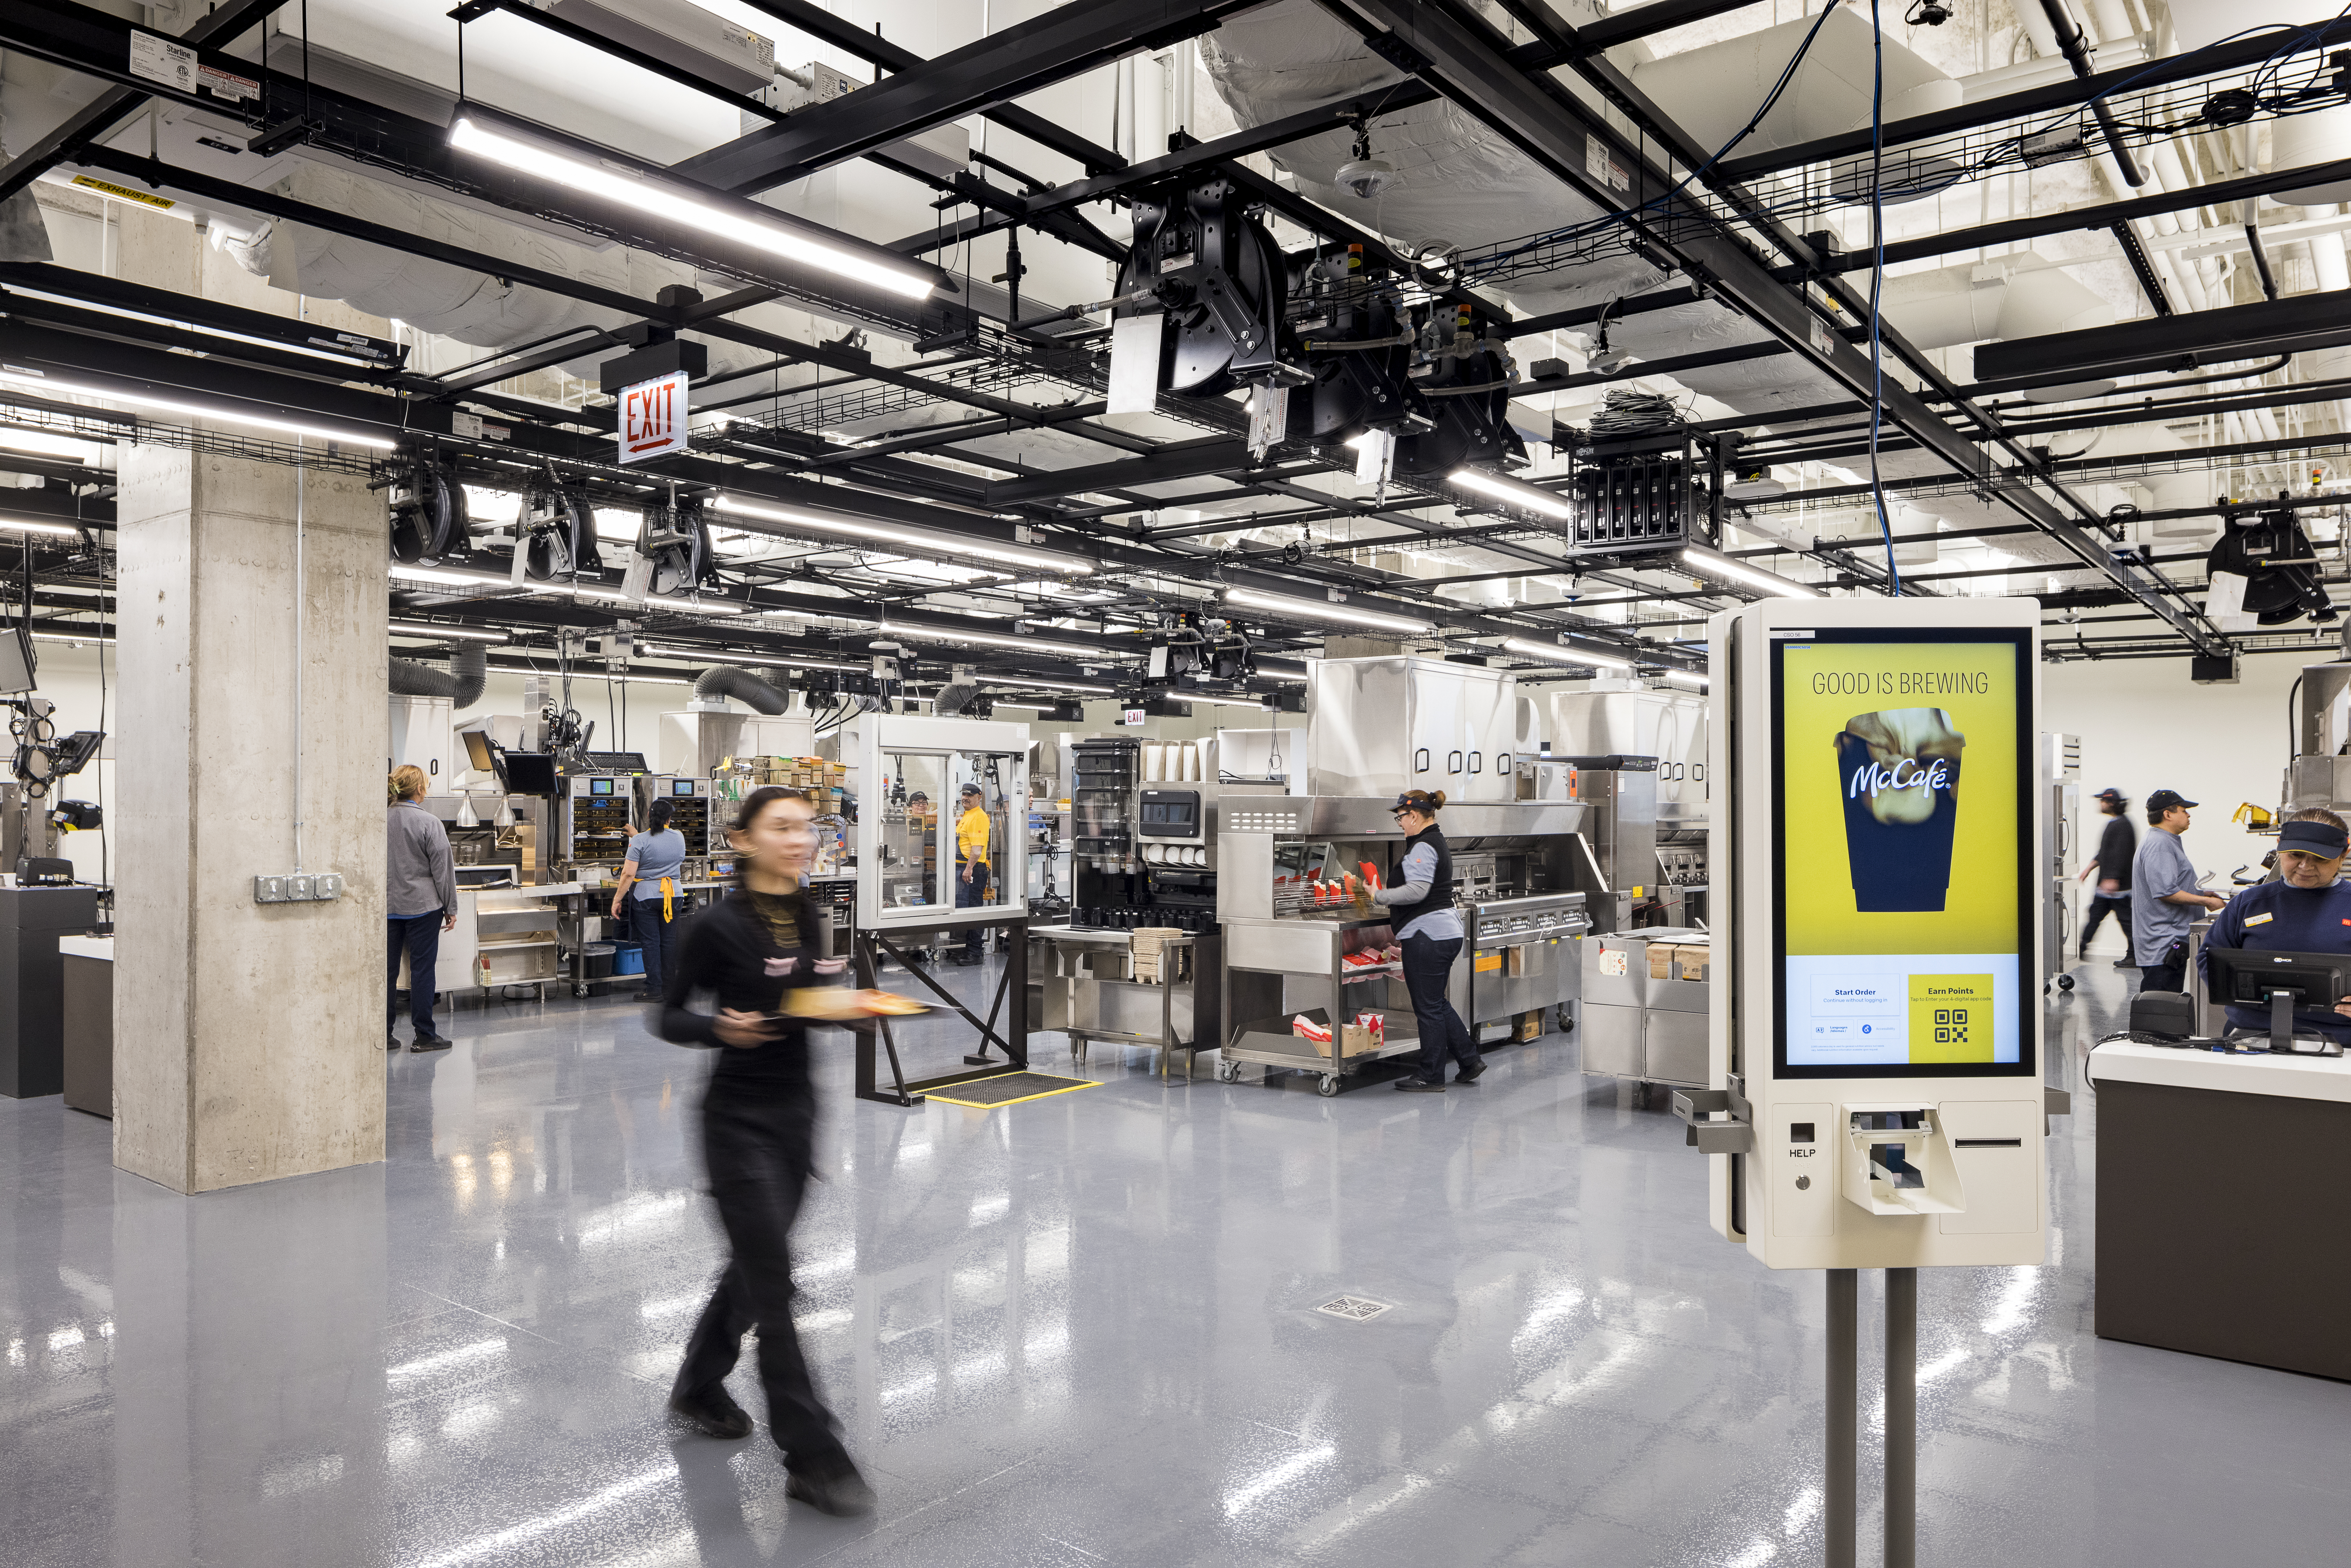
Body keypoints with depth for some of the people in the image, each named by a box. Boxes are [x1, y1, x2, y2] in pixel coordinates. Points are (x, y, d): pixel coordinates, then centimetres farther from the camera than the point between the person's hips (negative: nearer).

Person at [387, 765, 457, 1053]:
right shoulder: (430, 824, -12)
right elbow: (442, 868, -8)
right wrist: (451, 907, 0)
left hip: (387, 907, 5)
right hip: (423, 905, -5)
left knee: (387, 968, 9)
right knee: (422, 968, 1)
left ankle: (384, 1034, 14)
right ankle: (424, 1036, 6)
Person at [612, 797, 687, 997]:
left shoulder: (640, 841, -12)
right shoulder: (679, 837, 2)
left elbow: (628, 874, -16)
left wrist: (617, 900, -8)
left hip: (647, 896, -4)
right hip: (673, 895, 4)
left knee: (650, 942, 1)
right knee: (668, 942, 11)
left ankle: (654, 988, 2)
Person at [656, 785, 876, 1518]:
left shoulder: (810, 918, 5)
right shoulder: (717, 925, -12)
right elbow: (667, 1018, -6)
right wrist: (723, 1029, -24)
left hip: (797, 1109, 7)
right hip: (740, 1119, -7)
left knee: (755, 1265, 20)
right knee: (773, 1284, -4)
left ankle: (699, 1388, 43)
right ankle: (812, 1458, 3)